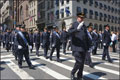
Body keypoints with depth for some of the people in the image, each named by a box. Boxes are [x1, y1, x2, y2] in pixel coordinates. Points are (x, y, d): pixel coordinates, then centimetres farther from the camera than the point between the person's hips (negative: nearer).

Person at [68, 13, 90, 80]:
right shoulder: (74, 24, -1)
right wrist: (77, 28, -38)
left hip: (83, 48, 6)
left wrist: (87, 47, 16)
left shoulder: (84, 26, 16)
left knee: (82, 63, 9)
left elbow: (86, 37, 19)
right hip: (77, 47, -6)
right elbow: (70, 32, -21)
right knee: (79, 62, -12)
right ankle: (73, 73, 14)